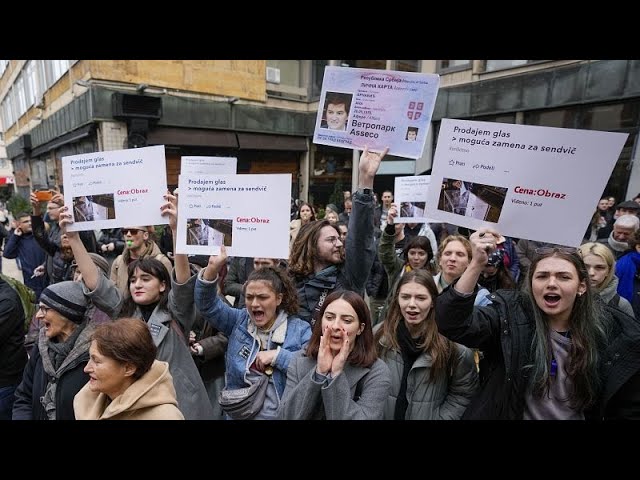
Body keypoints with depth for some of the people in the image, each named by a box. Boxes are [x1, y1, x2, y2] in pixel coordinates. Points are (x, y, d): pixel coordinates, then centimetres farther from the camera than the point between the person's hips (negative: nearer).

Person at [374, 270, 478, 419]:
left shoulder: (451, 341, -19)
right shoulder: (379, 334, -13)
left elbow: (462, 393, -9)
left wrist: (439, 418, -13)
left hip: (429, 416, -1)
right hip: (382, 415, 2)